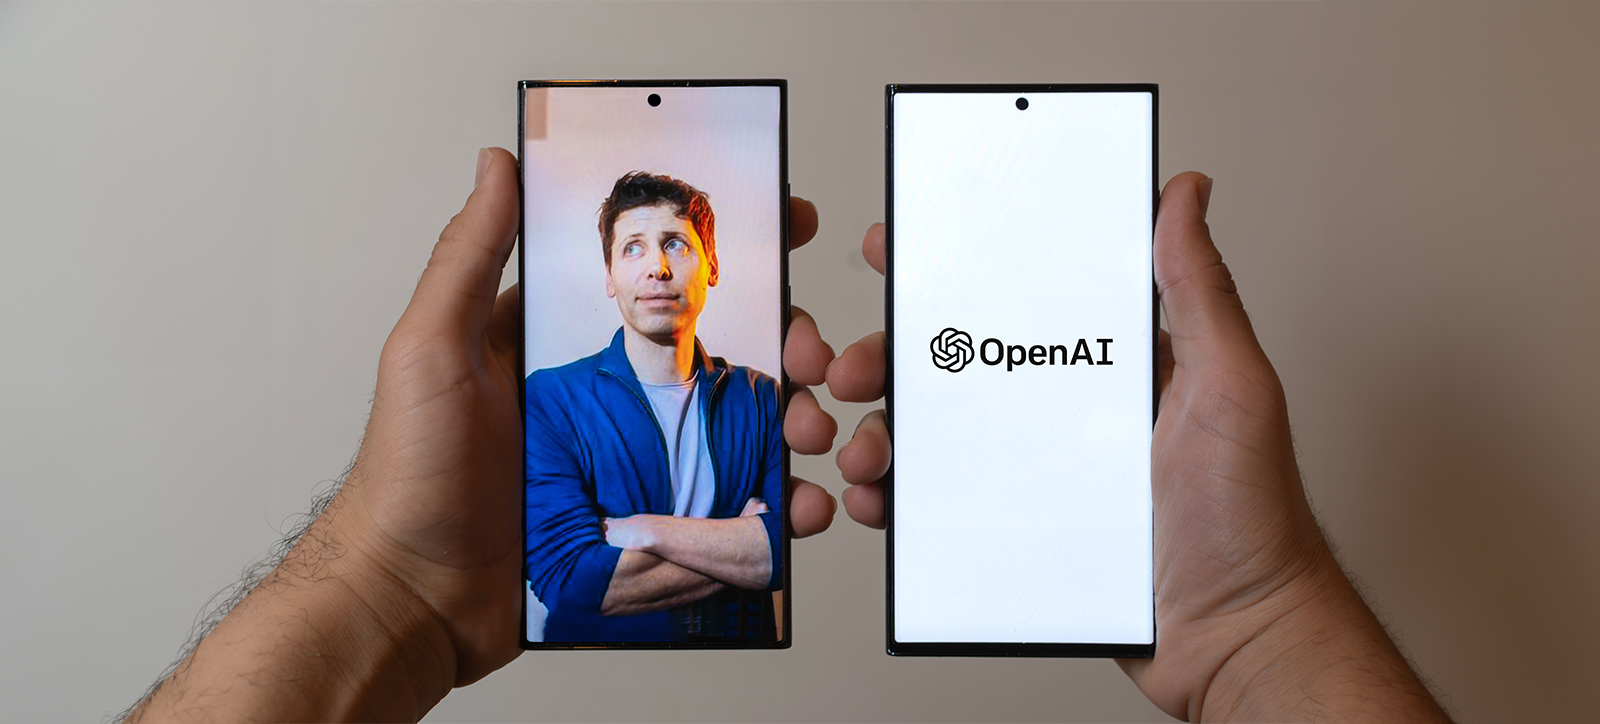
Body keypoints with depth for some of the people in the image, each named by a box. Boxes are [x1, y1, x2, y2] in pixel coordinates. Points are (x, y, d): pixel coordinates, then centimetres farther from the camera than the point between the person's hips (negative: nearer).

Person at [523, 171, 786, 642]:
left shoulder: (761, 400, 5)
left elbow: (794, 545, -8)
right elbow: (568, 578, -12)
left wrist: (645, 530, -14)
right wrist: (739, 544, -10)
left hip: (742, 638, 2)